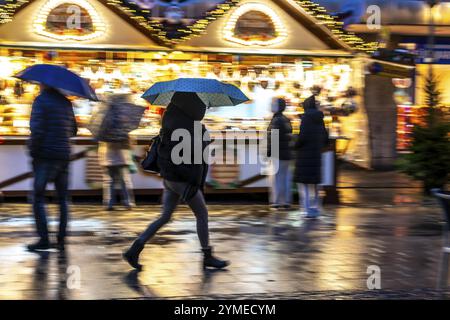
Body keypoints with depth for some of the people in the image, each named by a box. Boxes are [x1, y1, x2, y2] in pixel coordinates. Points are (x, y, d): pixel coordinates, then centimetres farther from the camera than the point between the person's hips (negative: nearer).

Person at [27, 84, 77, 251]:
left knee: (38, 198, 2)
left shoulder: (41, 100, -8)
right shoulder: (66, 102, 12)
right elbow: (73, 131, 18)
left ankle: (44, 239, -4)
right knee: (62, 199, 11)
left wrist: (32, 149, -6)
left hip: (46, 156, -6)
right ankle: (61, 239, 9)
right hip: (64, 157, 6)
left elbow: (37, 130, -17)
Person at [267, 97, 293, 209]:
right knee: (286, 177, 10)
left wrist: (268, 152, -12)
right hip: (287, 153, 9)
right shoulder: (287, 120, 14)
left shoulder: (276, 120, -14)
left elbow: (272, 138, -18)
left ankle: (276, 201, -2)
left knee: (276, 178, -3)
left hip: (278, 154, -9)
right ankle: (286, 201, 13)